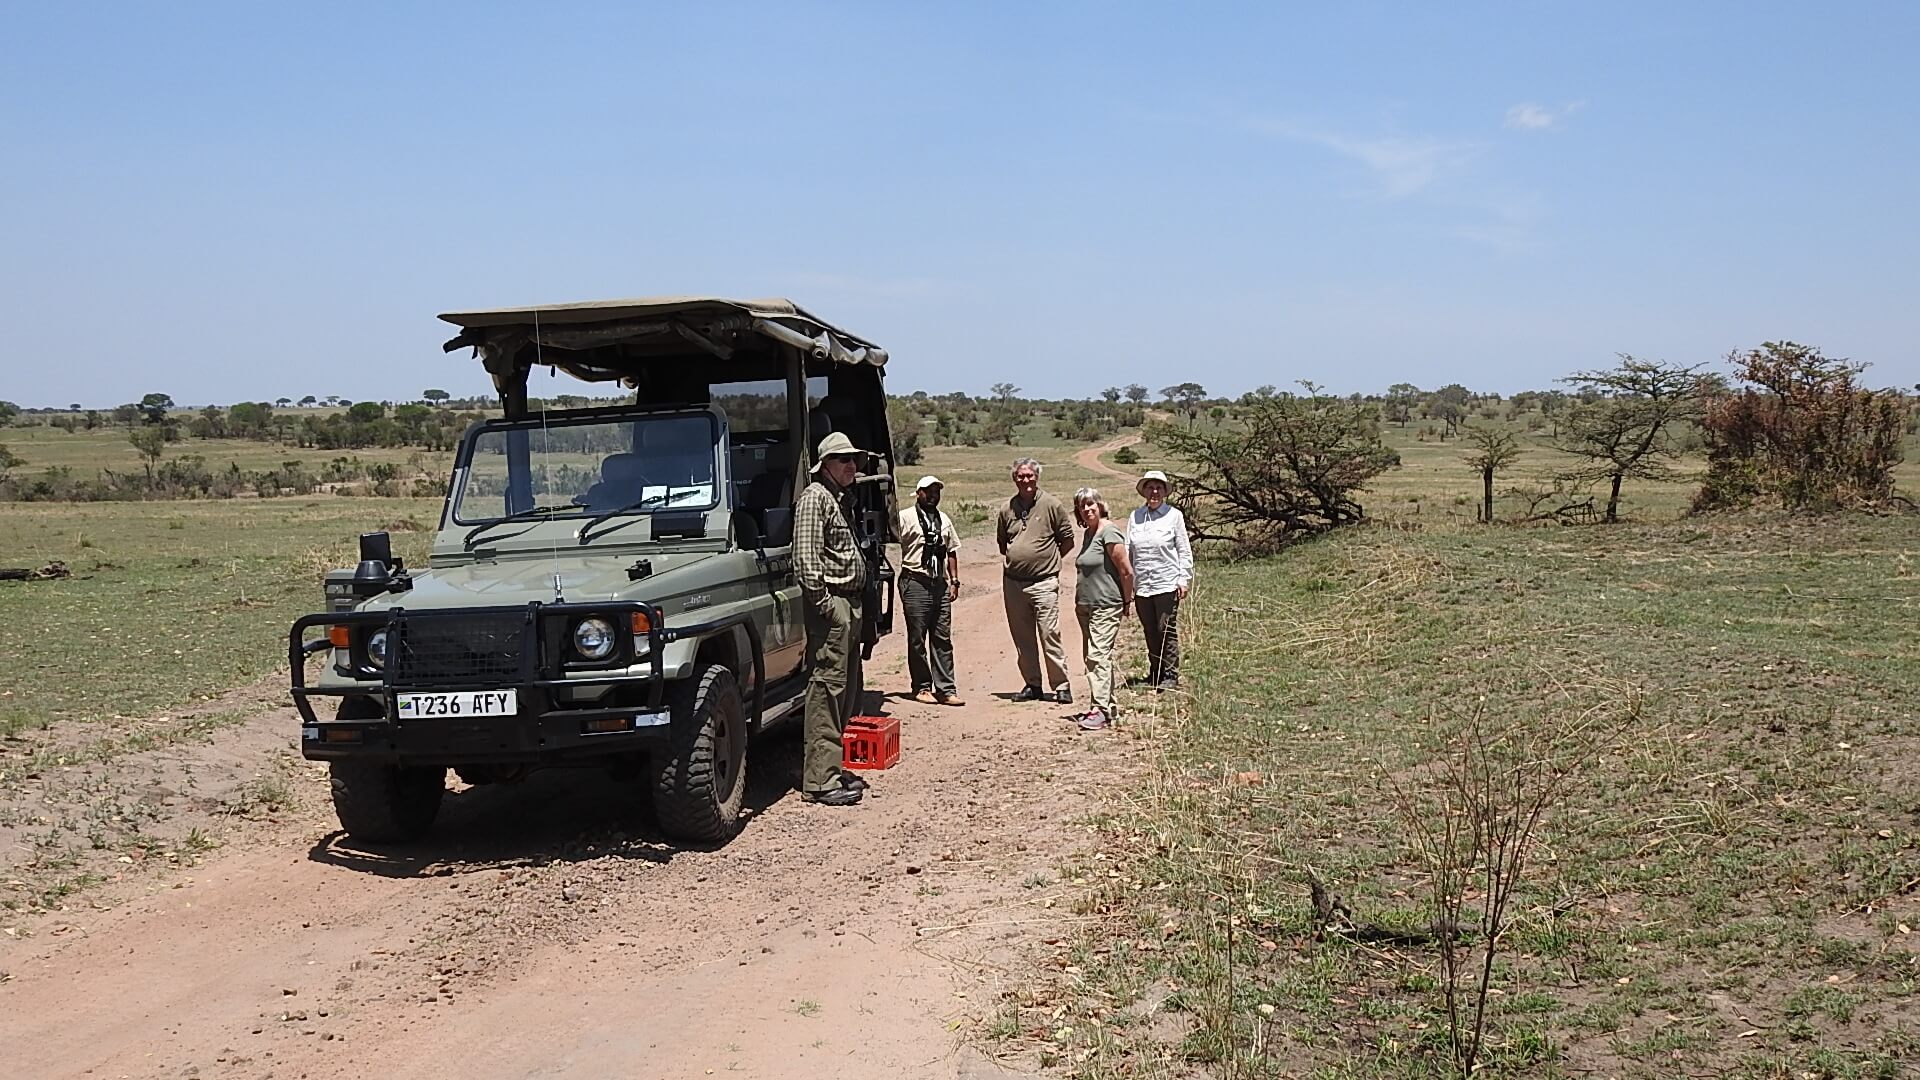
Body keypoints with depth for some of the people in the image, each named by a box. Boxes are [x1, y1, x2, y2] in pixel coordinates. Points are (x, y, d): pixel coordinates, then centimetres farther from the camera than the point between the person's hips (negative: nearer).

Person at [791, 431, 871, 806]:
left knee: (843, 687, 13)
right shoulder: (814, 497, -9)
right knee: (827, 685, -11)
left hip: (850, 603, 10)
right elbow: (806, 555, -18)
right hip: (830, 603, -10)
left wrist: (856, 603, 18)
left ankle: (833, 766, 22)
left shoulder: (843, 498, 21)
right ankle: (819, 780, -10)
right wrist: (821, 599, -22)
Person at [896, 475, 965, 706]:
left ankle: (945, 689, 7)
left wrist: (954, 581, 14)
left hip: (940, 585, 6)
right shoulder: (905, 517, -2)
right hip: (915, 584, -5)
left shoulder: (944, 520, 17)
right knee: (917, 639, 2)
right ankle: (922, 687, 11)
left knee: (943, 639, 5)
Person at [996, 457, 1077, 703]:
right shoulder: (1007, 509, 9)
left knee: (1050, 635, -7)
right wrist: (1013, 560, 13)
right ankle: (1032, 685, 19)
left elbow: (1068, 540, 4)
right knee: (1022, 638, 9)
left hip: (1043, 583, -4)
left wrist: (1047, 559, 6)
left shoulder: (1051, 505, -3)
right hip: (1012, 583, 5)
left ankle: (1061, 685, 1)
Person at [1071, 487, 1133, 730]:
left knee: (1098, 655, -15)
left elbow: (1126, 571, -15)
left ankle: (1101, 710, -16)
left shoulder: (1109, 532, -14)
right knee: (1091, 657, 12)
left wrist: (1127, 602, -7)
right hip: (1086, 607, 10)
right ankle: (1108, 705, 20)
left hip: (1106, 607, -10)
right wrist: (1079, 601, 19)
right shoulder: (1089, 533, 14)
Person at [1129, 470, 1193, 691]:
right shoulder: (1135, 517, 9)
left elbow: (1184, 550, 2)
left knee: (1167, 630, -3)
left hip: (1166, 583, -4)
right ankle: (1155, 672, 21)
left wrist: (1184, 579, -4)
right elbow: (1127, 550, 12)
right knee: (1150, 631, 10)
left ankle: (1171, 676, 4)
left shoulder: (1173, 516, 0)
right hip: (1141, 585, 4)